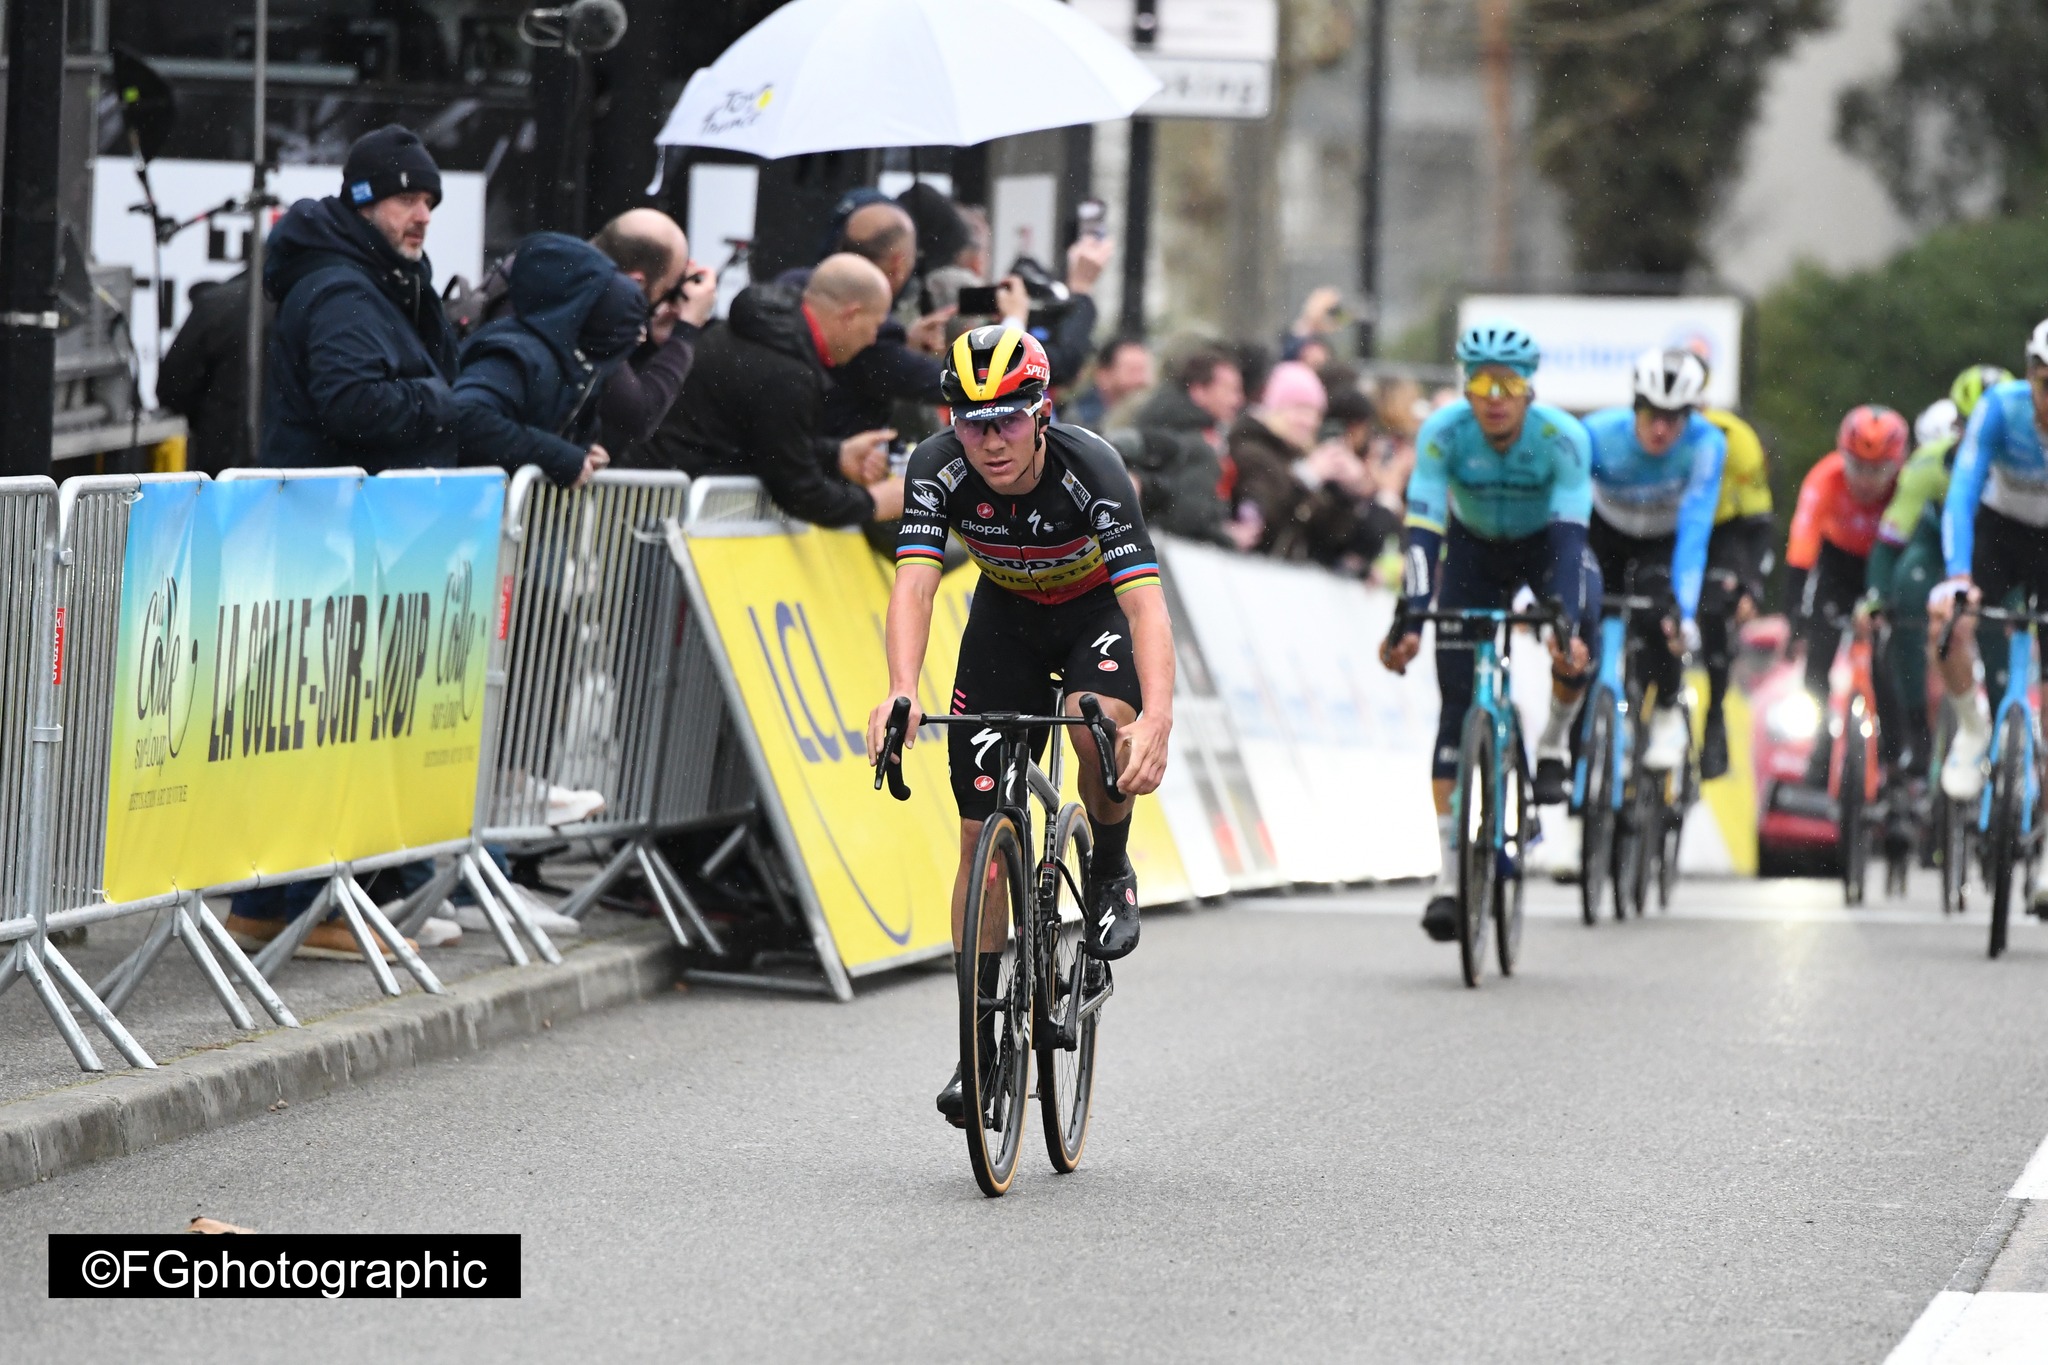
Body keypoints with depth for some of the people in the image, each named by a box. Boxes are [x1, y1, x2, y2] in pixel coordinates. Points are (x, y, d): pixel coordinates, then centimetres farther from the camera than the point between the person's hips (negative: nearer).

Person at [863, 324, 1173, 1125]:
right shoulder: (940, 468, -27)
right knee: (980, 834, -4)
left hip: (1097, 609, -3)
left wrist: (1158, 716, -59)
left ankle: (1110, 873, -5)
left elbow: (1145, 599, -44)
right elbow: (914, 582, -37)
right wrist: (902, 691, -56)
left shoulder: (1089, 468, -35)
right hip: (1007, 614, 3)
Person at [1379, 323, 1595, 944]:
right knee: (1458, 702, -11)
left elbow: (1570, 536, -39)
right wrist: (1409, 623, -46)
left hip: (1545, 543, -1)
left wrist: (1566, 626, -52)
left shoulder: (1562, 438, -31)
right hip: (1474, 549, 1)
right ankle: (1449, 876, -10)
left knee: (1578, 623, -35)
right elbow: (1422, 533, -34)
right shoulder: (1443, 433, -28)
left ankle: (1555, 741, -4)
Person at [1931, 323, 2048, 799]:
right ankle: (1972, 729, 1)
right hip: (1999, 529, 0)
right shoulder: (2001, 407, -28)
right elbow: (1962, 493, -32)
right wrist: (1957, 578, -45)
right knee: (1951, 622, -26)